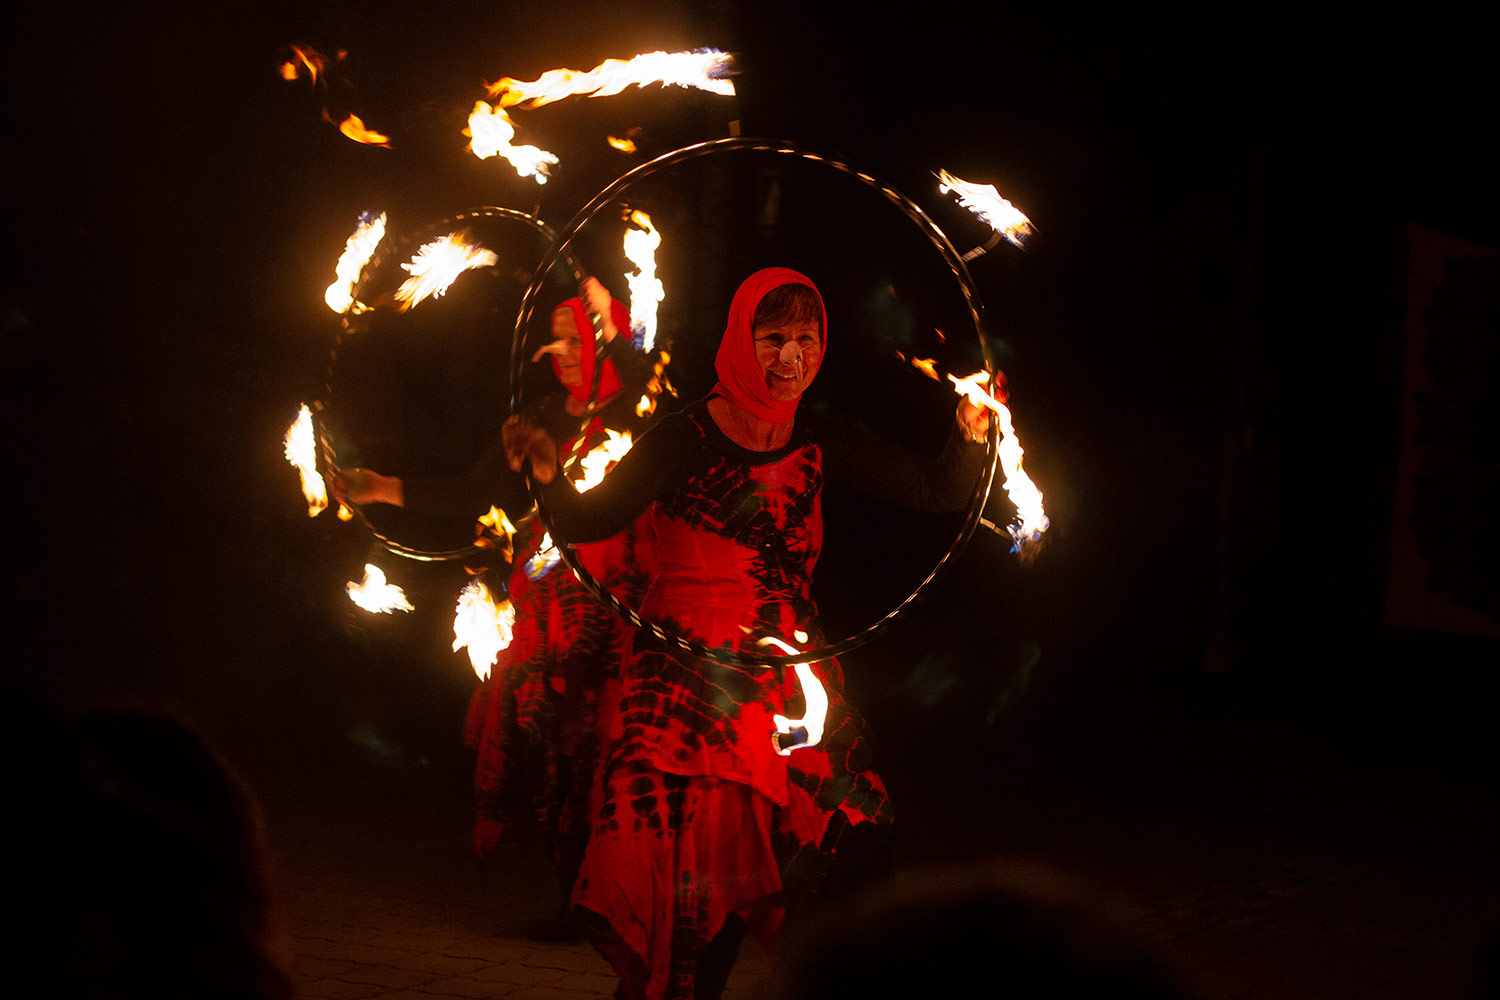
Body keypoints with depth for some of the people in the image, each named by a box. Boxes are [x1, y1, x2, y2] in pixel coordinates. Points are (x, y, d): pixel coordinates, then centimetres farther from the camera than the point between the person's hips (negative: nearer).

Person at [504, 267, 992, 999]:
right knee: (674, 877, -11)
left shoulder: (822, 441, 7)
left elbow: (940, 492, 11)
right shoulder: (686, 439, -8)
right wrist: (549, 475, -31)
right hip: (687, 683, -4)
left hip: (789, 684, 4)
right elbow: (587, 522, -12)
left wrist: (972, 433, -6)